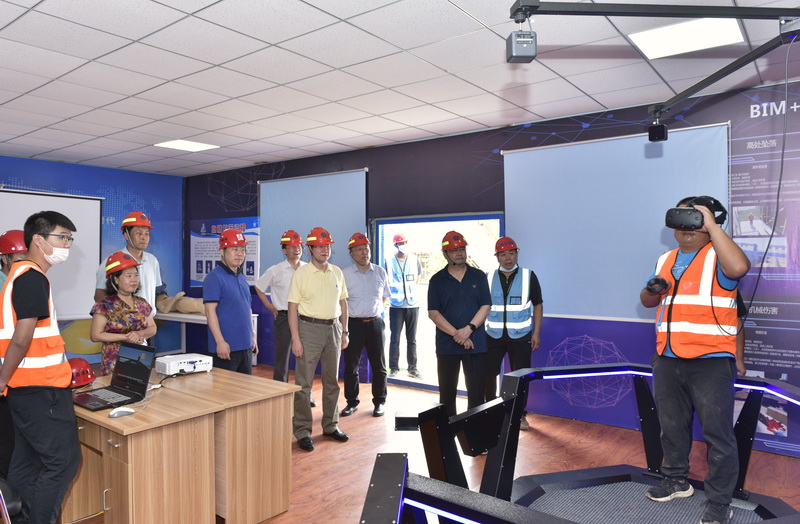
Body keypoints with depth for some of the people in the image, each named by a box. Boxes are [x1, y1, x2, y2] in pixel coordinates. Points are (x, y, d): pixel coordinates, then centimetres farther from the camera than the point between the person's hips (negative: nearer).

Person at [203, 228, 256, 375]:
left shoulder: (242, 277, 14)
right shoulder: (215, 278, -11)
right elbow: (210, 311, -17)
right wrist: (220, 342, -20)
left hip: (246, 346, 8)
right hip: (226, 347, -8)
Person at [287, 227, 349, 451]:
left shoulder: (337, 272, 7)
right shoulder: (302, 273, -7)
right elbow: (293, 307, -8)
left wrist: (344, 332, 9)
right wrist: (296, 338, -13)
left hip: (333, 328, 5)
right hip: (309, 328, -5)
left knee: (332, 381, 14)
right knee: (303, 383, -1)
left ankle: (330, 426, 28)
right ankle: (302, 431, 10)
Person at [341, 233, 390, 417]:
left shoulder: (380, 272, 3)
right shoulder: (345, 274, -4)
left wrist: (374, 311, 7)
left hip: (375, 323, 2)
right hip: (353, 324, -1)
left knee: (378, 365, 8)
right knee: (351, 366, 7)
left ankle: (379, 402, 22)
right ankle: (352, 402, 21)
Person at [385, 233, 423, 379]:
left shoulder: (414, 260, 3)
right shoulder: (389, 262, 0)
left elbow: (417, 279, 11)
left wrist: (411, 292, 7)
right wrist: (387, 296, -4)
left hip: (413, 304, 1)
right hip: (396, 306, -1)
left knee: (412, 339, 8)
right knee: (394, 338, 2)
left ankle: (412, 368, 17)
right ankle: (394, 368, 12)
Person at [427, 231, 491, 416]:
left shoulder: (479, 276, 5)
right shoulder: (437, 280, 3)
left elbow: (485, 306, 0)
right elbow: (433, 313, -4)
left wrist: (469, 329, -14)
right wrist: (457, 334, -13)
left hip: (476, 343, 0)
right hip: (446, 345, 0)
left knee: (476, 391, 3)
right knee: (447, 391, 8)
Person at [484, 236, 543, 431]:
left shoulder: (528, 276, -1)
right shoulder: (489, 278, 3)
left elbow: (538, 305, 3)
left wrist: (536, 333, -3)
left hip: (520, 336, -1)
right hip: (493, 335, 1)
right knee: (488, 374, 2)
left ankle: (520, 414, 24)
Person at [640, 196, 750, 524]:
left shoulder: (718, 256, -7)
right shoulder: (665, 260, 14)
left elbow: (739, 267, -31)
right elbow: (647, 301, 19)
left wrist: (712, 225, -22)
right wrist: (652, 289, -5)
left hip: (710, 361, -6)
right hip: (668, 360, 7)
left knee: (717, 433, 1)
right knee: (672, 427, 19)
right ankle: (676, 481, 36)